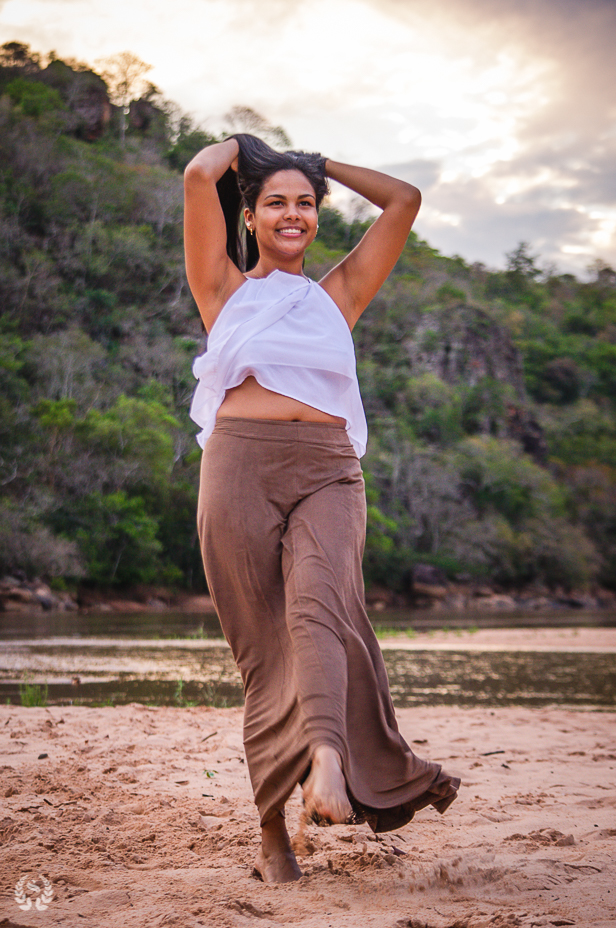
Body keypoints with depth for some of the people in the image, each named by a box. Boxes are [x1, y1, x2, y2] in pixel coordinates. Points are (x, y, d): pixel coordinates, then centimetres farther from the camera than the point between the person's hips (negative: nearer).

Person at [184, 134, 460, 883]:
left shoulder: (338, 294, 24)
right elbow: (199, 177, 6)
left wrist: (322, 164, 33)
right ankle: (273, 835, 0)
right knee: (262, 648, -6)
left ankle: (328, 756, -49)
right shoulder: (225, 291, 17)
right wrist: (241, 145, 26)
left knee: (317, 604, -27)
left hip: (327, 473, 1)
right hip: (240, 465, -1)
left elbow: (404, 200, 24)